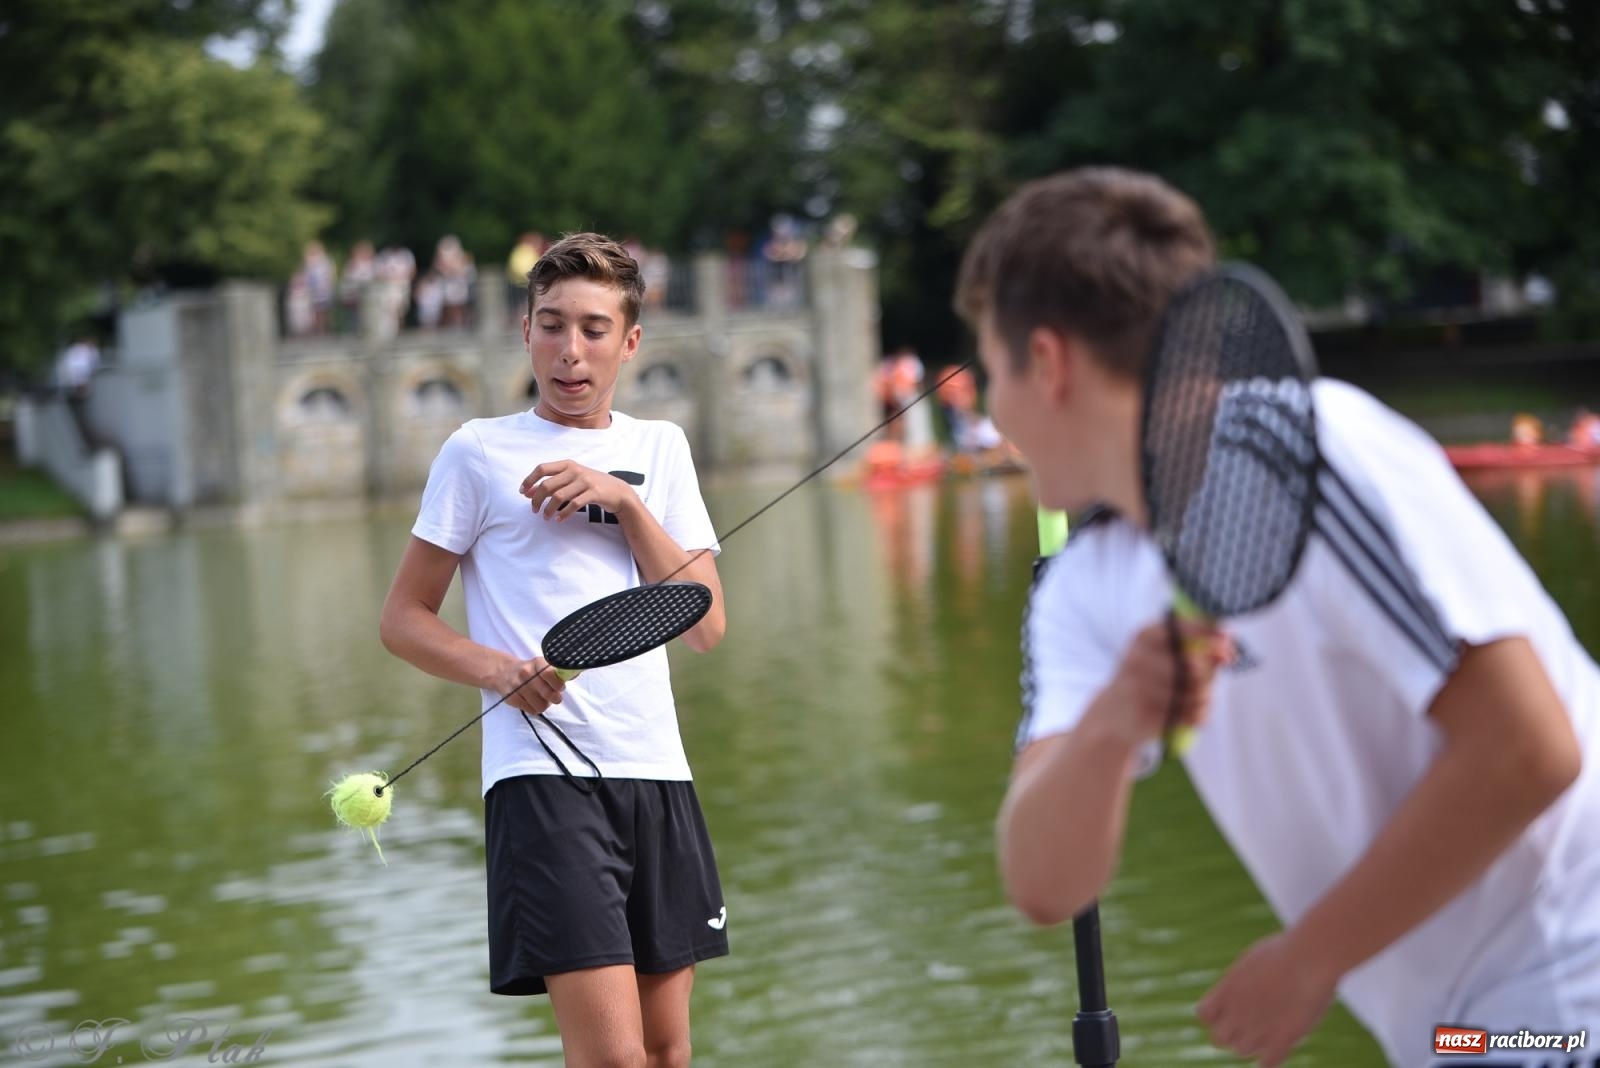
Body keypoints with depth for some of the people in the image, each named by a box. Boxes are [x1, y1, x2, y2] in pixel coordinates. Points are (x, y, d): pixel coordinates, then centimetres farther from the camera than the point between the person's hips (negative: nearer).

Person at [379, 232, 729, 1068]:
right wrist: (497, 669, -15)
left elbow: (706, 625, 5)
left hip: (657, 770, 5)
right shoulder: (479, 452, 2)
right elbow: (403, 618, 3)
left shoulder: (660, 448, 14)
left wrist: (623, 502, -5)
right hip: (544, 774, -5)